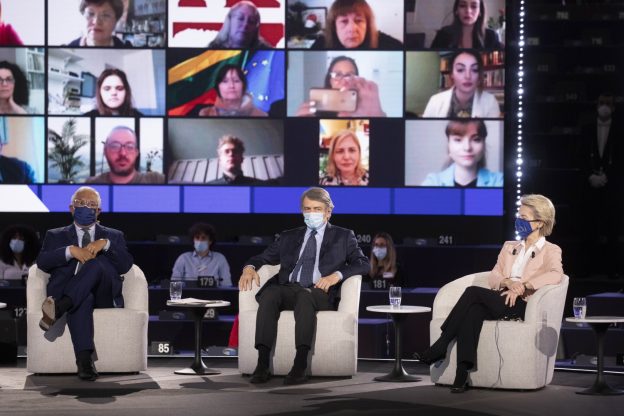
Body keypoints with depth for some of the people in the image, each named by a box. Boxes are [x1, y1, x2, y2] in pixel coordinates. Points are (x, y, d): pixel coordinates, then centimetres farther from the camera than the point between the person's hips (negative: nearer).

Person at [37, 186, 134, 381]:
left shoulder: (114, 236, 26)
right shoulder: (55, 236, 26)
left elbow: (125, 266, 7)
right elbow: (42, 262, 5)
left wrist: (106, 244, -9)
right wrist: (70, 250, -10)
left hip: (104, 296, 1)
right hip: (67, 291, -1)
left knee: (98, 261, -33)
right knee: (82, 300, -40)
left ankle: (60, 307, -49)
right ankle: (84, 358, -56)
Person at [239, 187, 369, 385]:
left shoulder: (343, 236, 19)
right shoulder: (289, 237, 28)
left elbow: (362, 263, 7)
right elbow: (263, 258, 23)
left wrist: (337, 275, -12)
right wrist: (249, 268, -1)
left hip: (319, 293, -2)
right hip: (287, 290, 3)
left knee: (305, 296, -39)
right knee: (269, 294, -33)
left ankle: (299, 366, -48)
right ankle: (262, 364, -41)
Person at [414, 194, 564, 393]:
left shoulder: (551, 251, 10)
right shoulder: (509, 247, 28)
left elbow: (556, 274, -13)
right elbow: (493, 276, 13)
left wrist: (522, 286, -22)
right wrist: (508, 282, -11)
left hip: (521, 305, -4)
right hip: (498, 301, 4)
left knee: (473, 292, -27)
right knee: (473, 311, -32)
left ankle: (440, 347, -24)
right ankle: (461, 375, -43)